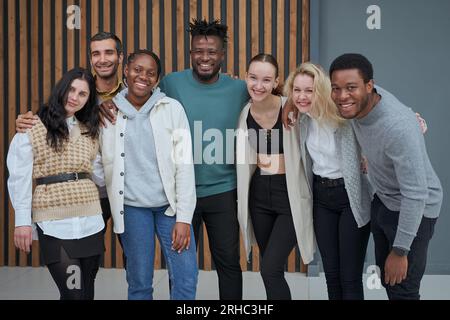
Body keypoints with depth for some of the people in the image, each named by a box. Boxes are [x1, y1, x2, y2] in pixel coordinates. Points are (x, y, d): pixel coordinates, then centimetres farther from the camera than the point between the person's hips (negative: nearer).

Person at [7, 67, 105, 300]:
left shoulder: (90, 131, 15)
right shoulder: (33, 127, -2)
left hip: (90, 219, 5)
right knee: (73, 294, -10)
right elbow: (19, 177, -4)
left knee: (87, 291, 11)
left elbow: (99, 172, 13)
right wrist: (22, 221, -9)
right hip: (54, 222, -5)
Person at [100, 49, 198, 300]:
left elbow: (185, 165, -5)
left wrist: (183, 217, -8)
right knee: (139, 283, 7)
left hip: (170, 204, 0)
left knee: (186, 279, -2)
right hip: (131, 206, 0)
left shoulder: (172, 109, -3)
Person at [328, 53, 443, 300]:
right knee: (386, 279, 20)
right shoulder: (358, 101, -15)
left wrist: (400, 251, -25)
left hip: (414, 208, -8)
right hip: (382, 200, 8)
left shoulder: (398, 127, -37)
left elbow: (415, 194, -31)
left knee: (402, 290, -6)